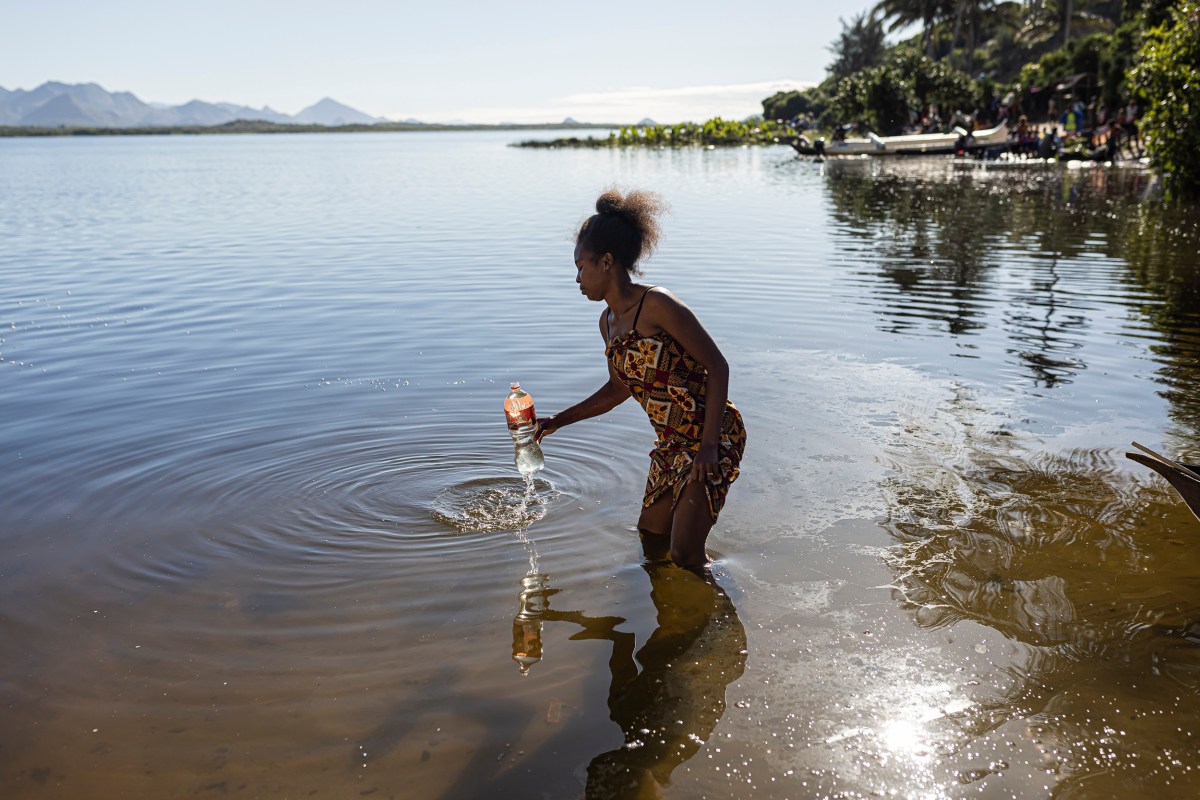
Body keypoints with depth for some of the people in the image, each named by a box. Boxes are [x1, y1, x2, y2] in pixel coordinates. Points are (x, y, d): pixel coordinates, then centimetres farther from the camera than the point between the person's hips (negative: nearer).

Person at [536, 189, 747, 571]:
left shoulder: (657, 305, -19)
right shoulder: (608, 321, 8)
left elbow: (718, 367, -19)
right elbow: (619, 388, 21)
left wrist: (708, 446, -25)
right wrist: (556, 421, 22)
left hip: (711, 436, -9)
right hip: (672, 443, 9)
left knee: (684, 556, -11)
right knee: (649, 537, 18)